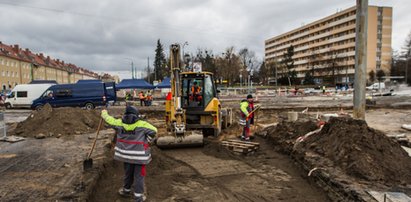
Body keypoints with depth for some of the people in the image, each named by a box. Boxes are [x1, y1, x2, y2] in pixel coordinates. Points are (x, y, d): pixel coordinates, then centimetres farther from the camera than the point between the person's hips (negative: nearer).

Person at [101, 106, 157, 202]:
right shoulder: (142, 125, -16)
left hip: (126, 154, 4)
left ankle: (126, 190, 41)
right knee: (139, 175, 7)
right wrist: (147, 142, -3)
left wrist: (104, 113, 31)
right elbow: (153, 130, -17)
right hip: (139, 156, -4)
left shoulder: (119, 123, -5)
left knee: (128, 173, 24)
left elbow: (109, 119, 10)